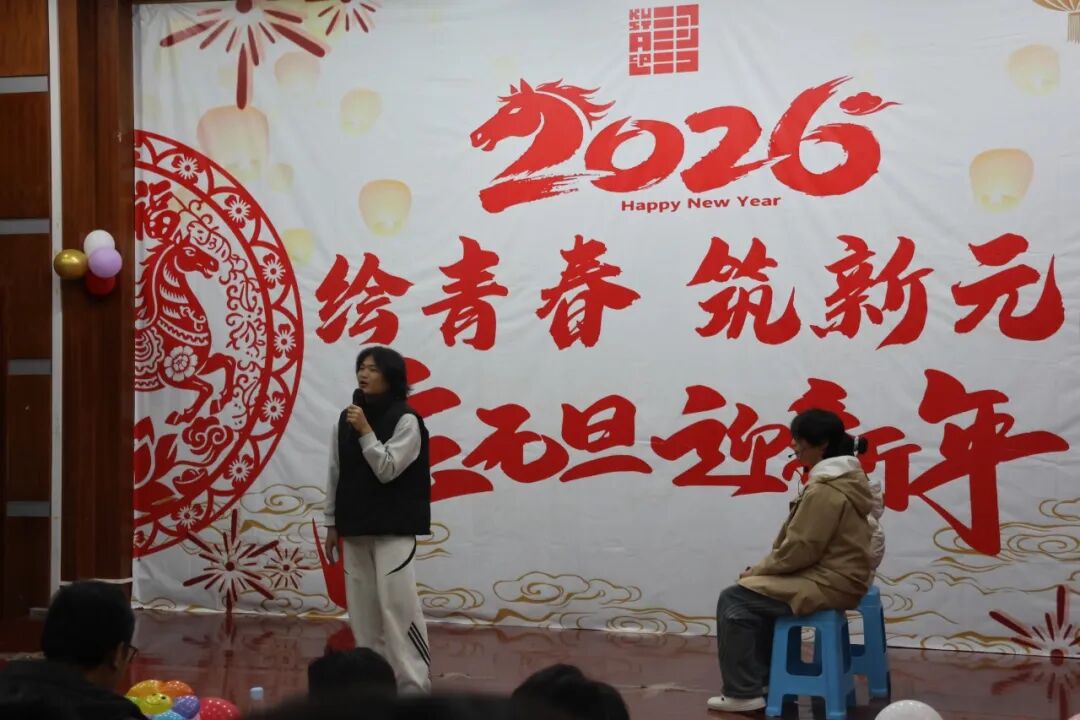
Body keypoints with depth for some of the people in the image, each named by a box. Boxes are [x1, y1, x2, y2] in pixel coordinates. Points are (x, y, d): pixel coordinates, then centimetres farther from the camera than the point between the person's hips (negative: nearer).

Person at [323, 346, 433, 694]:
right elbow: (336, 473, 13)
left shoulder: (405, 420, -8)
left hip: (393, 529, -6)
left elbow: (387, 470, -13)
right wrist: (332, 523, 13)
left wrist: (365, 431, -17)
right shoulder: (346, 418, 8)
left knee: (397, 606, -11)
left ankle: (413, 685, -6)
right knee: (362, 609, 8)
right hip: (356, 527, 6)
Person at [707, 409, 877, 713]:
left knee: (734, 601, -4)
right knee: (757, 596, 22)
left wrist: (757, 571, -5)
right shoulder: (847, 479, 11)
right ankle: (764, 684, 23)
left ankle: (744, 693, 2)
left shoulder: (825, 491, -21)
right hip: (837, 575, 10)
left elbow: (799, 550, -20)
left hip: (828, 583, -10)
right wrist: (762, 570, 9)